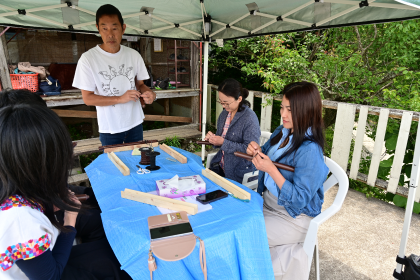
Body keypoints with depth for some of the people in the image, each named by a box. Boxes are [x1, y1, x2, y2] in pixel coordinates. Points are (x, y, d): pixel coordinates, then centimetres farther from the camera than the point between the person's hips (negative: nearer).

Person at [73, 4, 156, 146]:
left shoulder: (133, 55, 0)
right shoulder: (88, 58, -11)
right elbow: (88, 98, -10)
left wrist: (148, 92, -14)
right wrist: (120, 99, -22)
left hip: (135, 123, 3)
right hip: (109, 129, -3)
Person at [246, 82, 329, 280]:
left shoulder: (309, 150, -26)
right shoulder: (281, 132, -2)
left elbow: (299, 200, -24)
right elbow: (267, 163, 11)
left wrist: (271, 169, -31)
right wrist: (257, 153, -11)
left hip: (293, 218, -7)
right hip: (268, 203, 8)